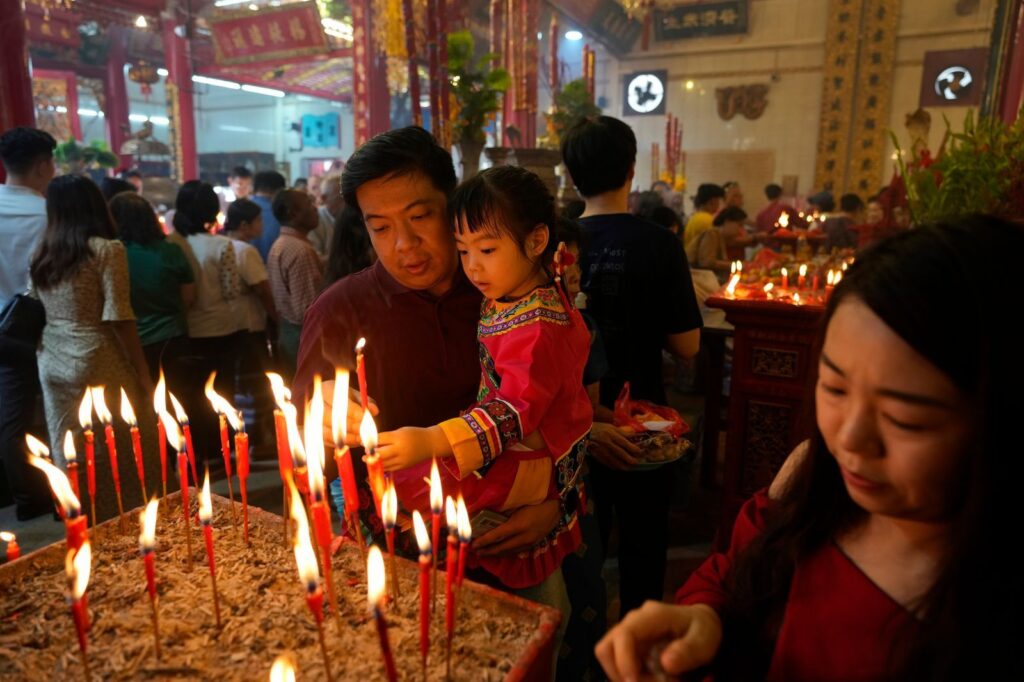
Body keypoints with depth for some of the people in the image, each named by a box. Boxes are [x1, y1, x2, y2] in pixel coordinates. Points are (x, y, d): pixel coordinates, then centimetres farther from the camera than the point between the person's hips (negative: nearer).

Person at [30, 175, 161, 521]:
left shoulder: (41, 254, 7)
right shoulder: (107, 250, -10)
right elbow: (119, 318, -13)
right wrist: (143, 373, -9)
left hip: (52, 365, 6)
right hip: (97, 364, -6)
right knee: (125, 459, 6)